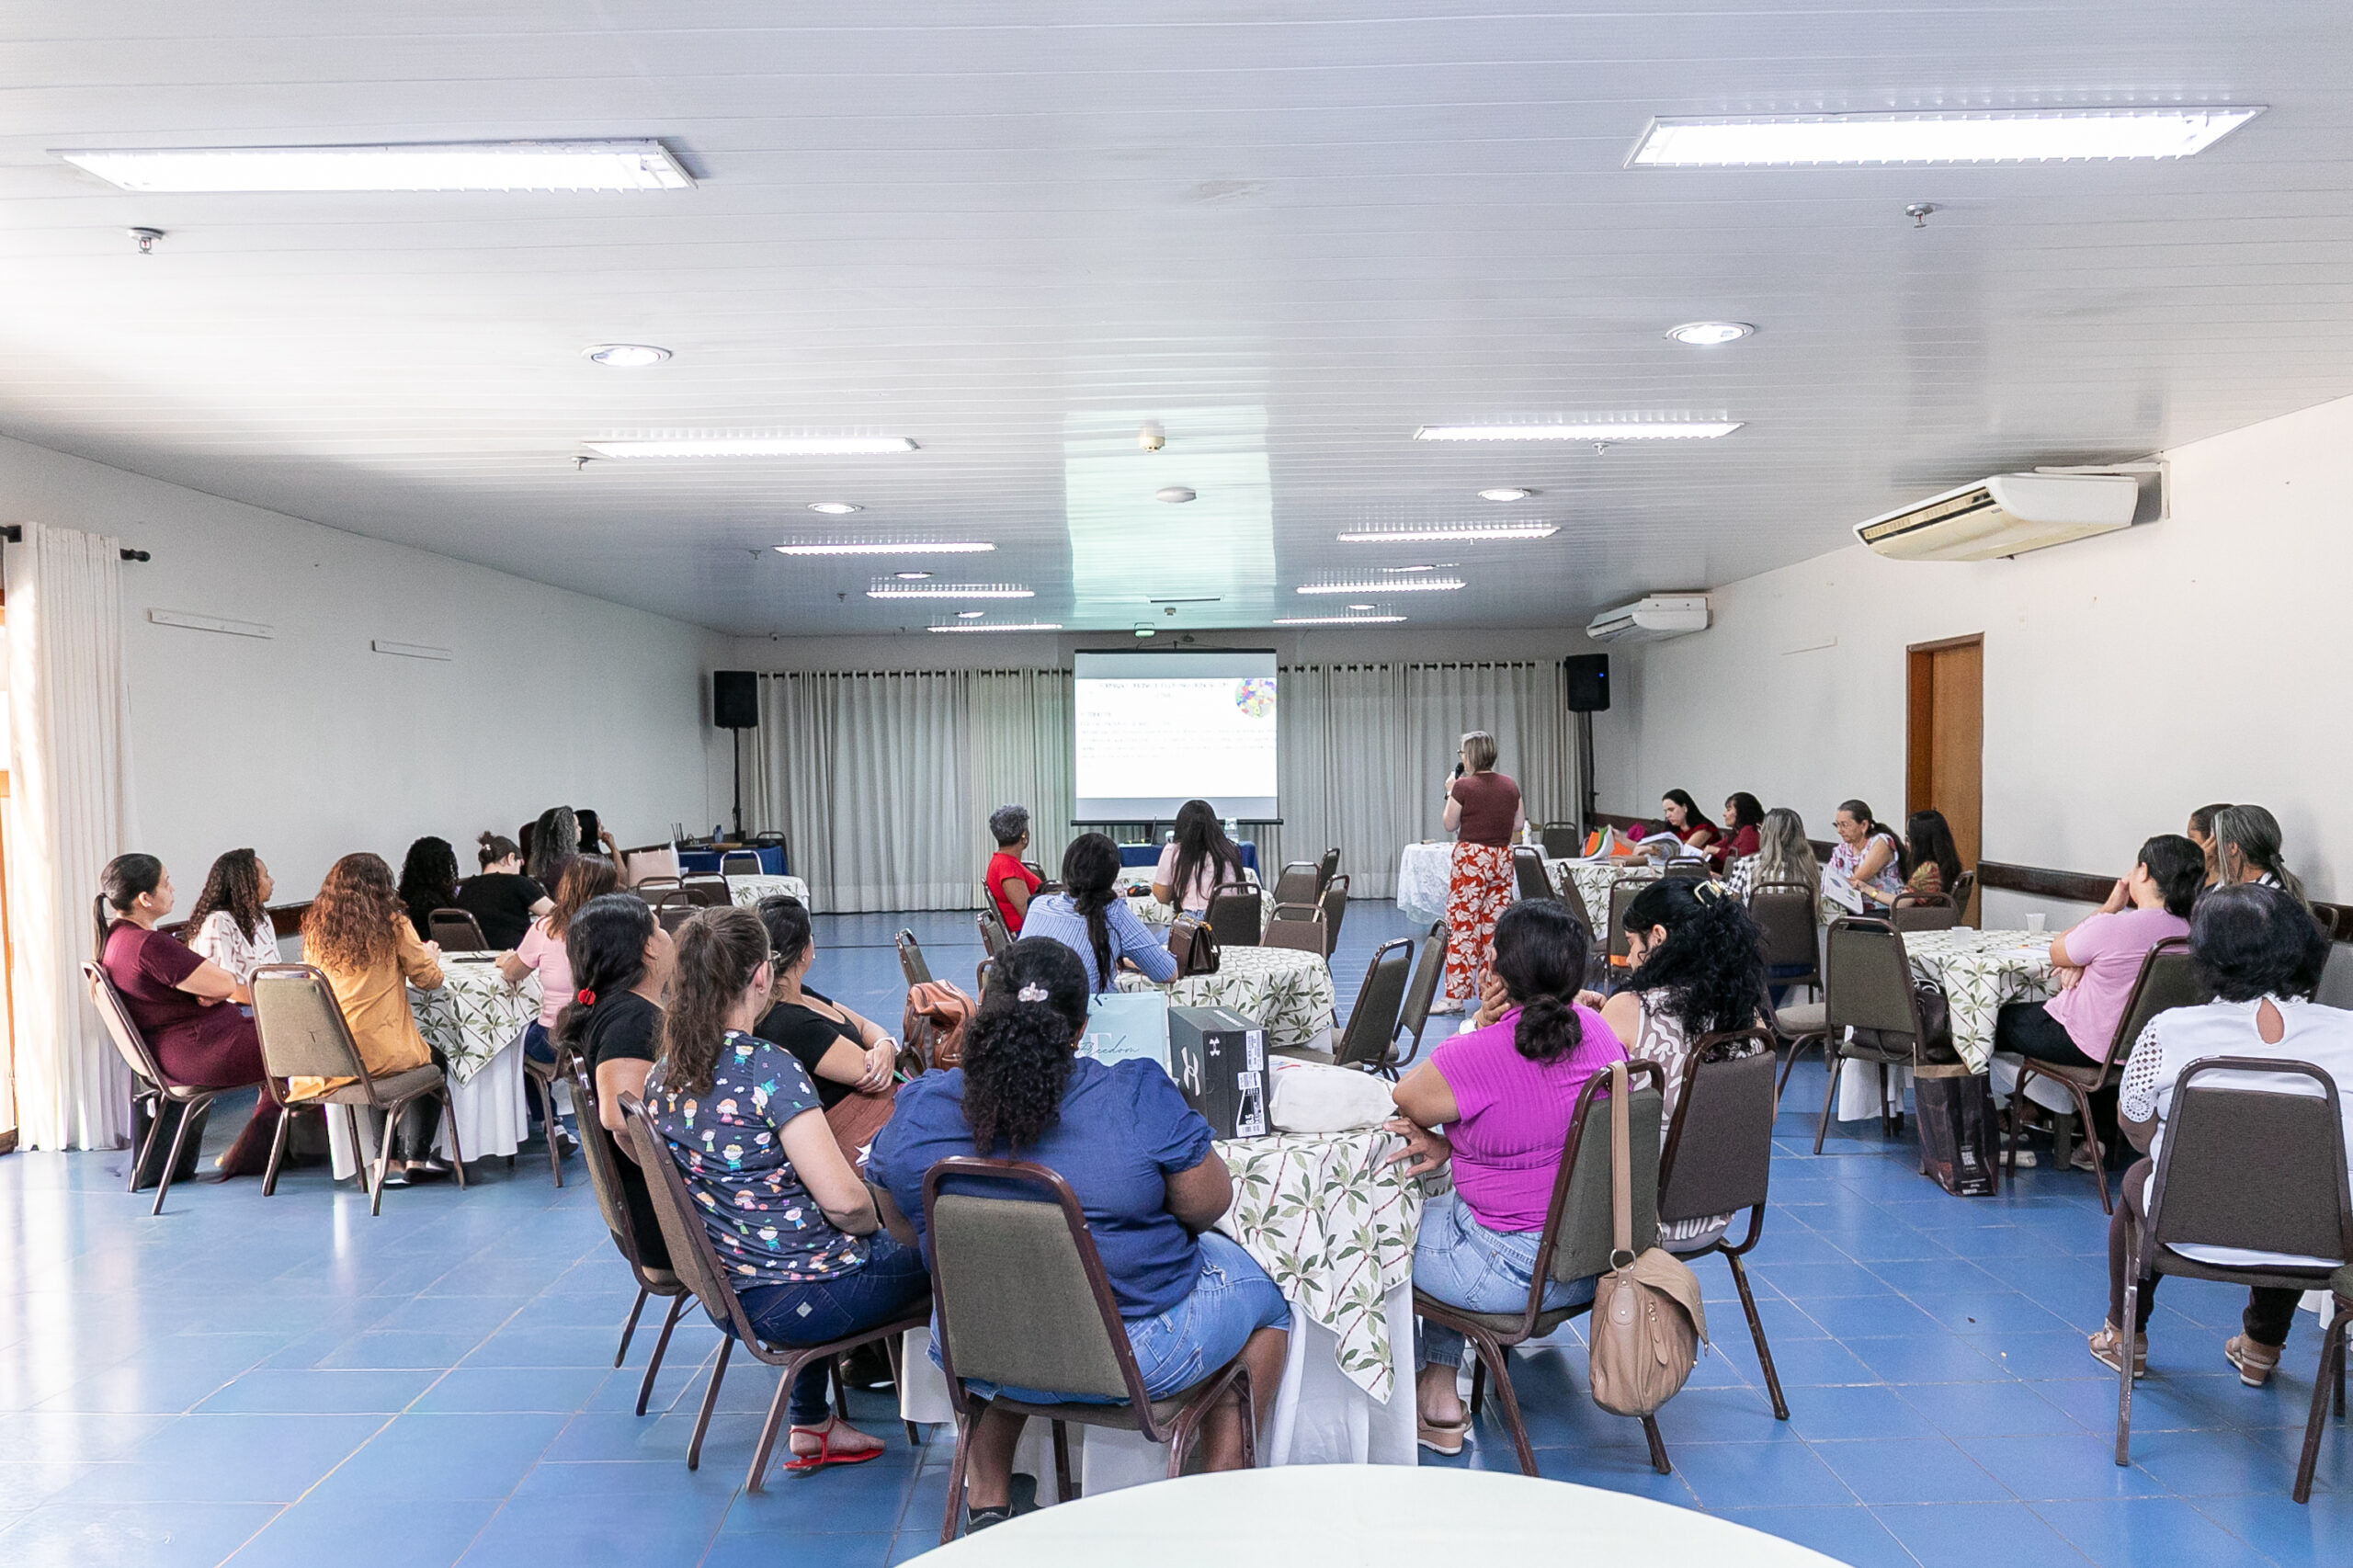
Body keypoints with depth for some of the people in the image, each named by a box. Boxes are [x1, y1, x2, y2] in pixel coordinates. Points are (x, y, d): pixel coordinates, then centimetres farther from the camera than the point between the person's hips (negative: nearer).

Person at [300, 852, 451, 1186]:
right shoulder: (391, 924, -7)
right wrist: (429, 955, 23)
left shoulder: (315, 929, 5)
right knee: (434, 1061, 26)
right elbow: (429, 979, 1)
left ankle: (389, 1160, 28)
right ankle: (415, 1157, 25)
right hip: (380, 1054, -5)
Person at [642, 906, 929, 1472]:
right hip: (797, 1299, -7)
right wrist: (871, 1225, -4)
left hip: (725, 1292, 8)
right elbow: (843, 1200, -26)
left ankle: (810, 1426, 33)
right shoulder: (767, 1068, -24)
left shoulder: (662, 1076, 0)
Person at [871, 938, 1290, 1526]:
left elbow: (906, 1227, 5)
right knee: (1262, 1293, 24)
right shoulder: (1137, 1097, -22)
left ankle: (988, 1502, 35)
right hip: (1138, 1361, -3)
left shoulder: (920, 1109, -12)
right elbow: (1209, 1205, -10)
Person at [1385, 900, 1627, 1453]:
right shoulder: (1595, 1030, -2)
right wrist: (1449, 1144, -3)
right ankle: (1439, 1396, 32)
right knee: (1446, 1205, 29)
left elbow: (1404, 1101, -4)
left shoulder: (1478, 1055, -25)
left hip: (1517, 1272, -7)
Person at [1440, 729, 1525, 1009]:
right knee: (1495, 927, 10)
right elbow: (1519, 823, 12)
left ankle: (1455, 995, -2)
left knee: (1462, 926, -2)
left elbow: (1449, 824, -2)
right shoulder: (1510, 785, 5)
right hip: (1502, 859, 6)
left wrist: (1449, 793, 8)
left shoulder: (1463, 786, -11)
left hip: (1471, 857, -6)